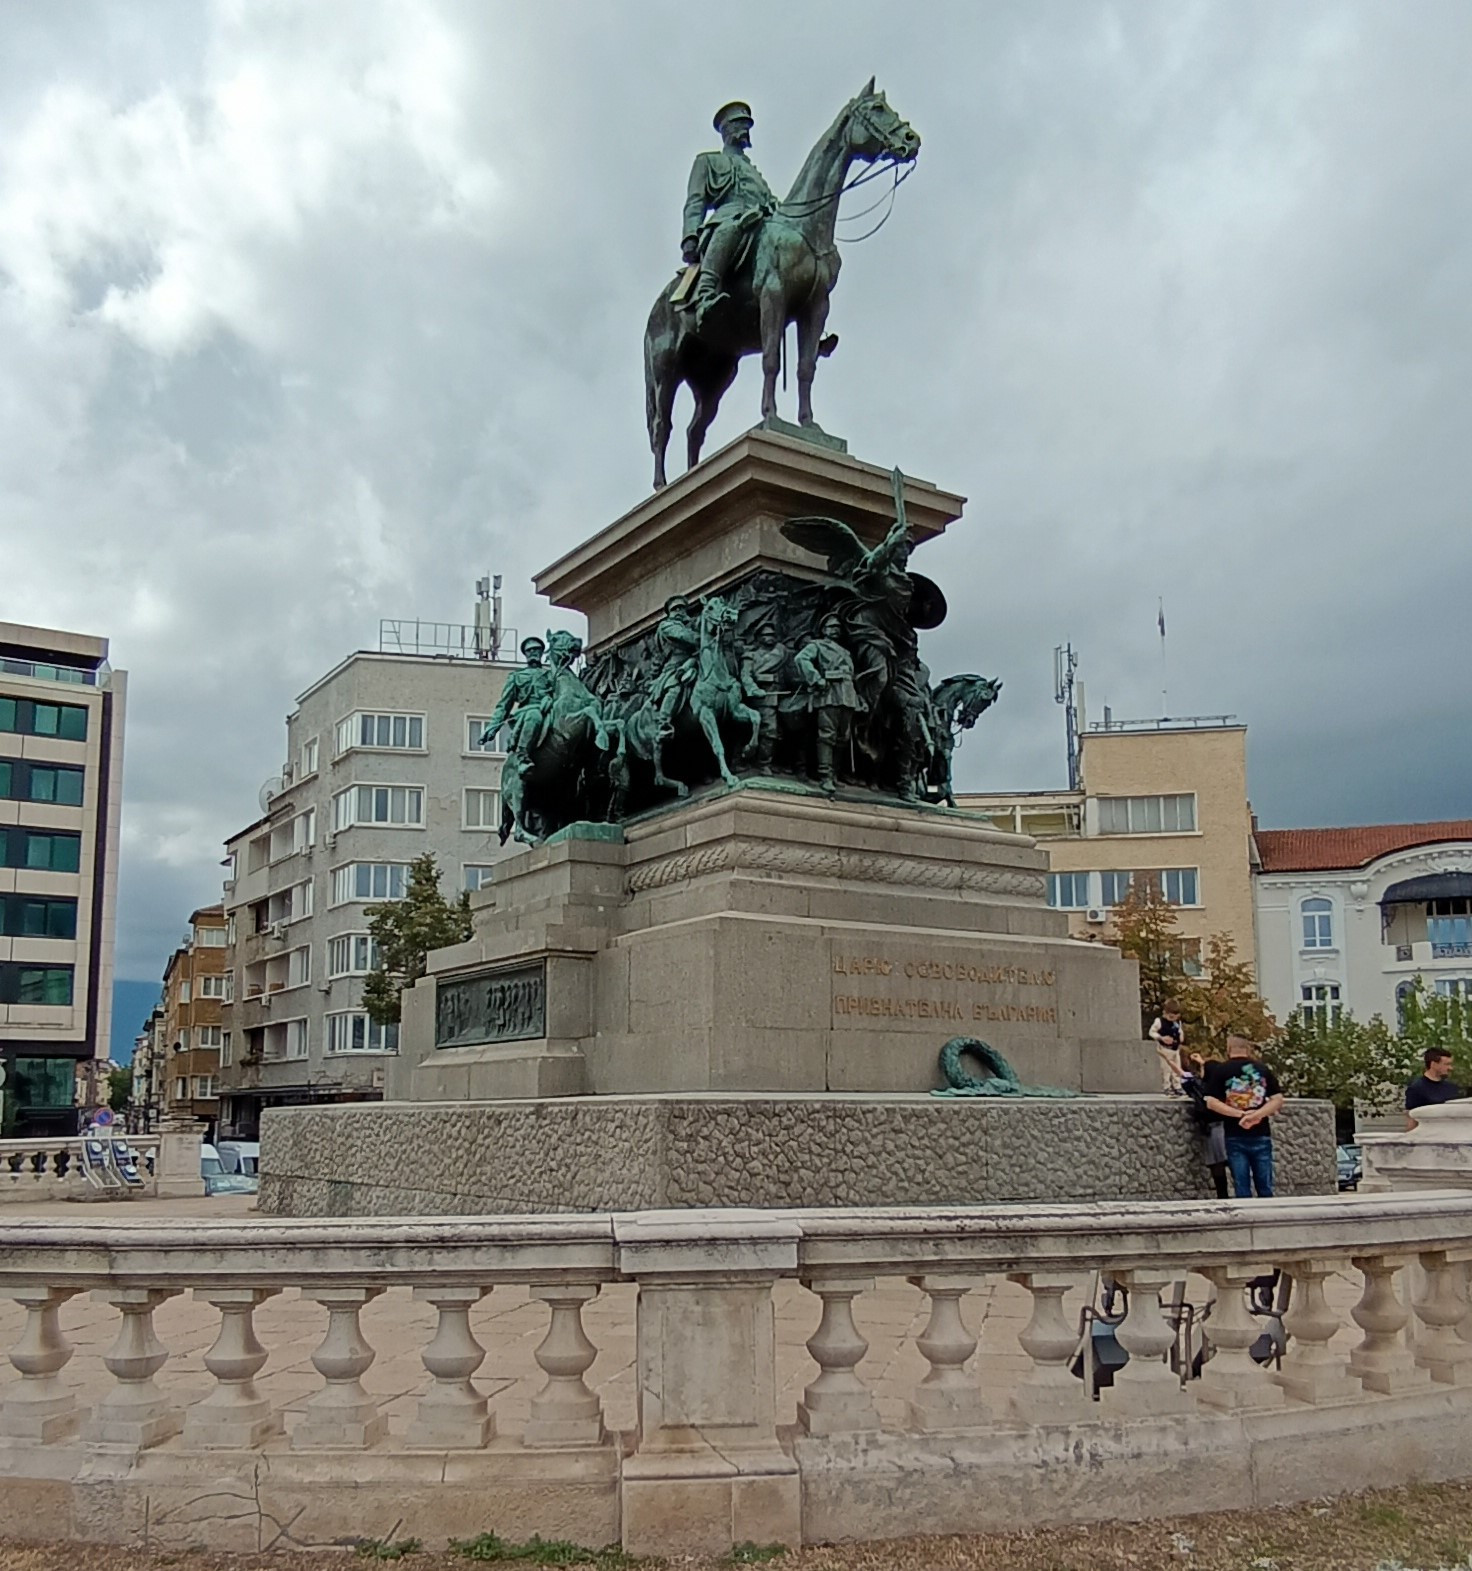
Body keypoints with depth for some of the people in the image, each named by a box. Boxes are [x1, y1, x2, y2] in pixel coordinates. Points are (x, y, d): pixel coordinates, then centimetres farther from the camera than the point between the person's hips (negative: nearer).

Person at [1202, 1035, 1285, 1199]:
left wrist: (1240, 1114, -11)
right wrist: (1257, 1115, -11)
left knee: (1242, 1189, 2)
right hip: (1261, 1135, 2)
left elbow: (1211, 1102, -10)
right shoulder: (1263, 1069, 6)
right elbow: (1278, 1099, -2)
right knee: (1265, 1188, 8)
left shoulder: (1220, 1070, 0)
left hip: (1235, 1136, -2)